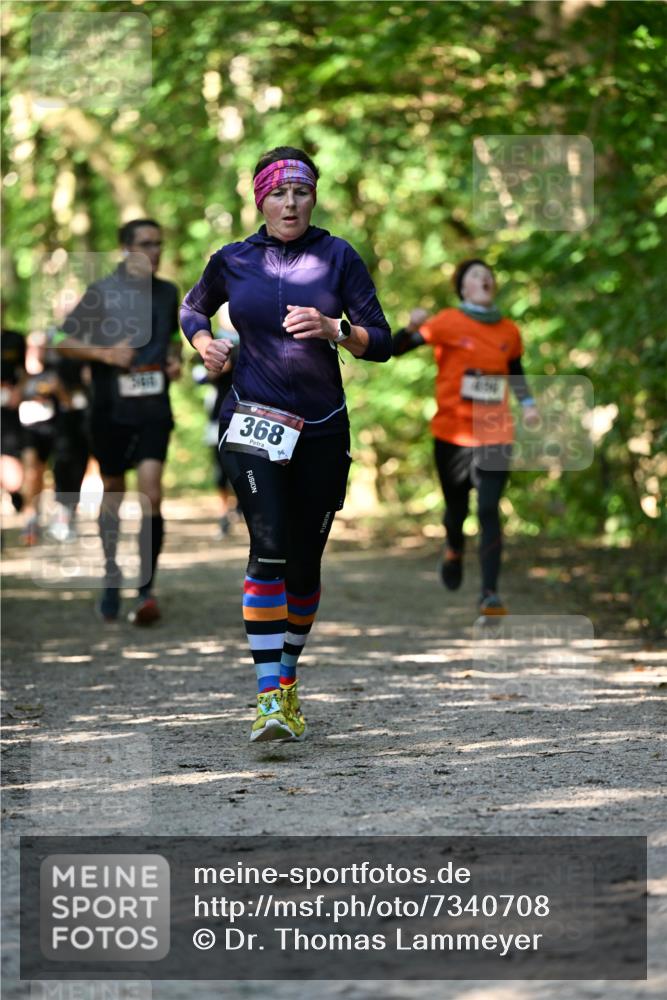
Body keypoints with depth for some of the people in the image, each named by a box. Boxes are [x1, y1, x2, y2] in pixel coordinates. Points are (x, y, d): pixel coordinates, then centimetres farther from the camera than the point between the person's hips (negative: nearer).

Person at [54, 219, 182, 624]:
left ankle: (147, 590, -15)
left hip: (154, 410, 1)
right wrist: (104, 353, -15)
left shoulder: (168, 293, 9)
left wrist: (174, 360, 6)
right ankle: (112, 577, 31)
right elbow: (66, 341, 1)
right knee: (113, 492, 11)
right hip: (111, 409, -1)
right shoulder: (102, 292, -2)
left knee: (151, 490, -15)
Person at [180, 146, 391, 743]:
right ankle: (270, 696, -22)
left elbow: (382, 343, 0)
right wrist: (204, 342, 4)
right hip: (253, 424, -1)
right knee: (270, 547, -19)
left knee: (305, 563, 6)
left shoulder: (339, 258, 2)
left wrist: (333, 329, -18)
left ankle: (287, 678, 28)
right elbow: (194, 309, 26)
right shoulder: (233, 262, 5)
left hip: (323, 431, 1)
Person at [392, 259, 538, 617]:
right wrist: (412, 328, -27)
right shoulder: (447, 323, -3)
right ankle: (454, 552, 45)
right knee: (457, 508, 10)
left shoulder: (509, 331, 8)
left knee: (489, 511, -10)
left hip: (495, 436, 1)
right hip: (453, 435, -1)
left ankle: (490, 594, -13)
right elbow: (395, 349, -6)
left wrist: (528, 403, 8)